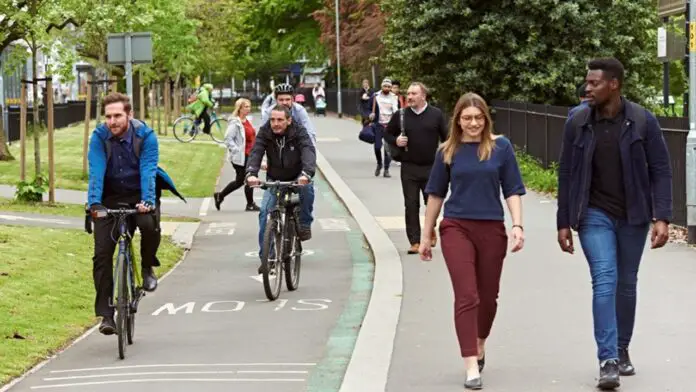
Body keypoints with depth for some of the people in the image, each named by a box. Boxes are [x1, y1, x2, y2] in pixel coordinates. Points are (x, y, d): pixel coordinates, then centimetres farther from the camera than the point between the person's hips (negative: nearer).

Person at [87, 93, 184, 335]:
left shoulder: (145, 135, -15)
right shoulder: (99, 137, -13)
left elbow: (148, 170, -23)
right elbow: (96, 171, -22)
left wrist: (147, 200, -39)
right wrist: (94, 203, -37)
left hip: (139, 196, -2)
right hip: (110, 198, 2)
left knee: (149, 224, -34)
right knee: (102, 254, -9)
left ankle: (148, 268, -4)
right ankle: (106, 314, -1)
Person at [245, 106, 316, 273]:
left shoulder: (299, 131, -21)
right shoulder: (265, 132, -16)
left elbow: (308, 151, -36)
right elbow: (255, 152, -28)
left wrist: (306, 173, -56)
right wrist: (251, 173, -48)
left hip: (296, 178, 0)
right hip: (274, 180, 0)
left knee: (307, 187, -30)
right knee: (265, 212, -17)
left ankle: (304, 223, -2)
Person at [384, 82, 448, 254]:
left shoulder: (436, 114, 0)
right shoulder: (401, 115, 3)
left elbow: (446, 138, 3)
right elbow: (387, 134, 13)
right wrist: (396, 141, -9)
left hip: (431, 168, -1)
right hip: (409, 168, 1)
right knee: (411, 205, 0)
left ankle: (431, 231, 33)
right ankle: (415, 241, 5)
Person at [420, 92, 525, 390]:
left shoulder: (501, 147, 0)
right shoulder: (448, 151, 2)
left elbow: (512, 190, 3)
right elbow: (436, 194, 9)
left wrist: (517, 225, -10)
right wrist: (425, 236, 11)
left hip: (492, 228, 1)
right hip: (456, 228, -1)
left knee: (488, 296, 13)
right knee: (466, 296, -9)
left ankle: (480, 344, 40)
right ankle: (471, 366, -10)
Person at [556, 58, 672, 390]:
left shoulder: (643, 121, -7)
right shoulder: (577, 123, -4)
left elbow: (660, 171, -5)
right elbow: (566, 175, 3)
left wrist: (662, 218, -13)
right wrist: (563, 222, 2)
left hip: (633, 216, 1)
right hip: (595, 215, -1)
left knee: (627, 284, 12)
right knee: (605, 280, -13)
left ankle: (622, 350, 29)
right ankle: (608, 361, -16)